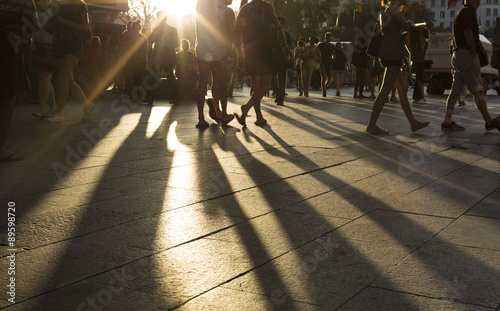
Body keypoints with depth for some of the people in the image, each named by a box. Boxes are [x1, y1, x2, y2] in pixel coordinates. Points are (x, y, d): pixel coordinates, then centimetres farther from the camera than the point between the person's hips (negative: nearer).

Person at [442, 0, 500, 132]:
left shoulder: (462, 13, 24)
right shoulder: (468, 12, -7)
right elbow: (468, 33, -16)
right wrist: (474, 56, -14)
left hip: (458, 55, 10)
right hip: (466, 54, -10)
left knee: (456, 91, 6)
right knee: (478, 89, -7)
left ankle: (447, 122, 4)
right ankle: (489, 122, -4)